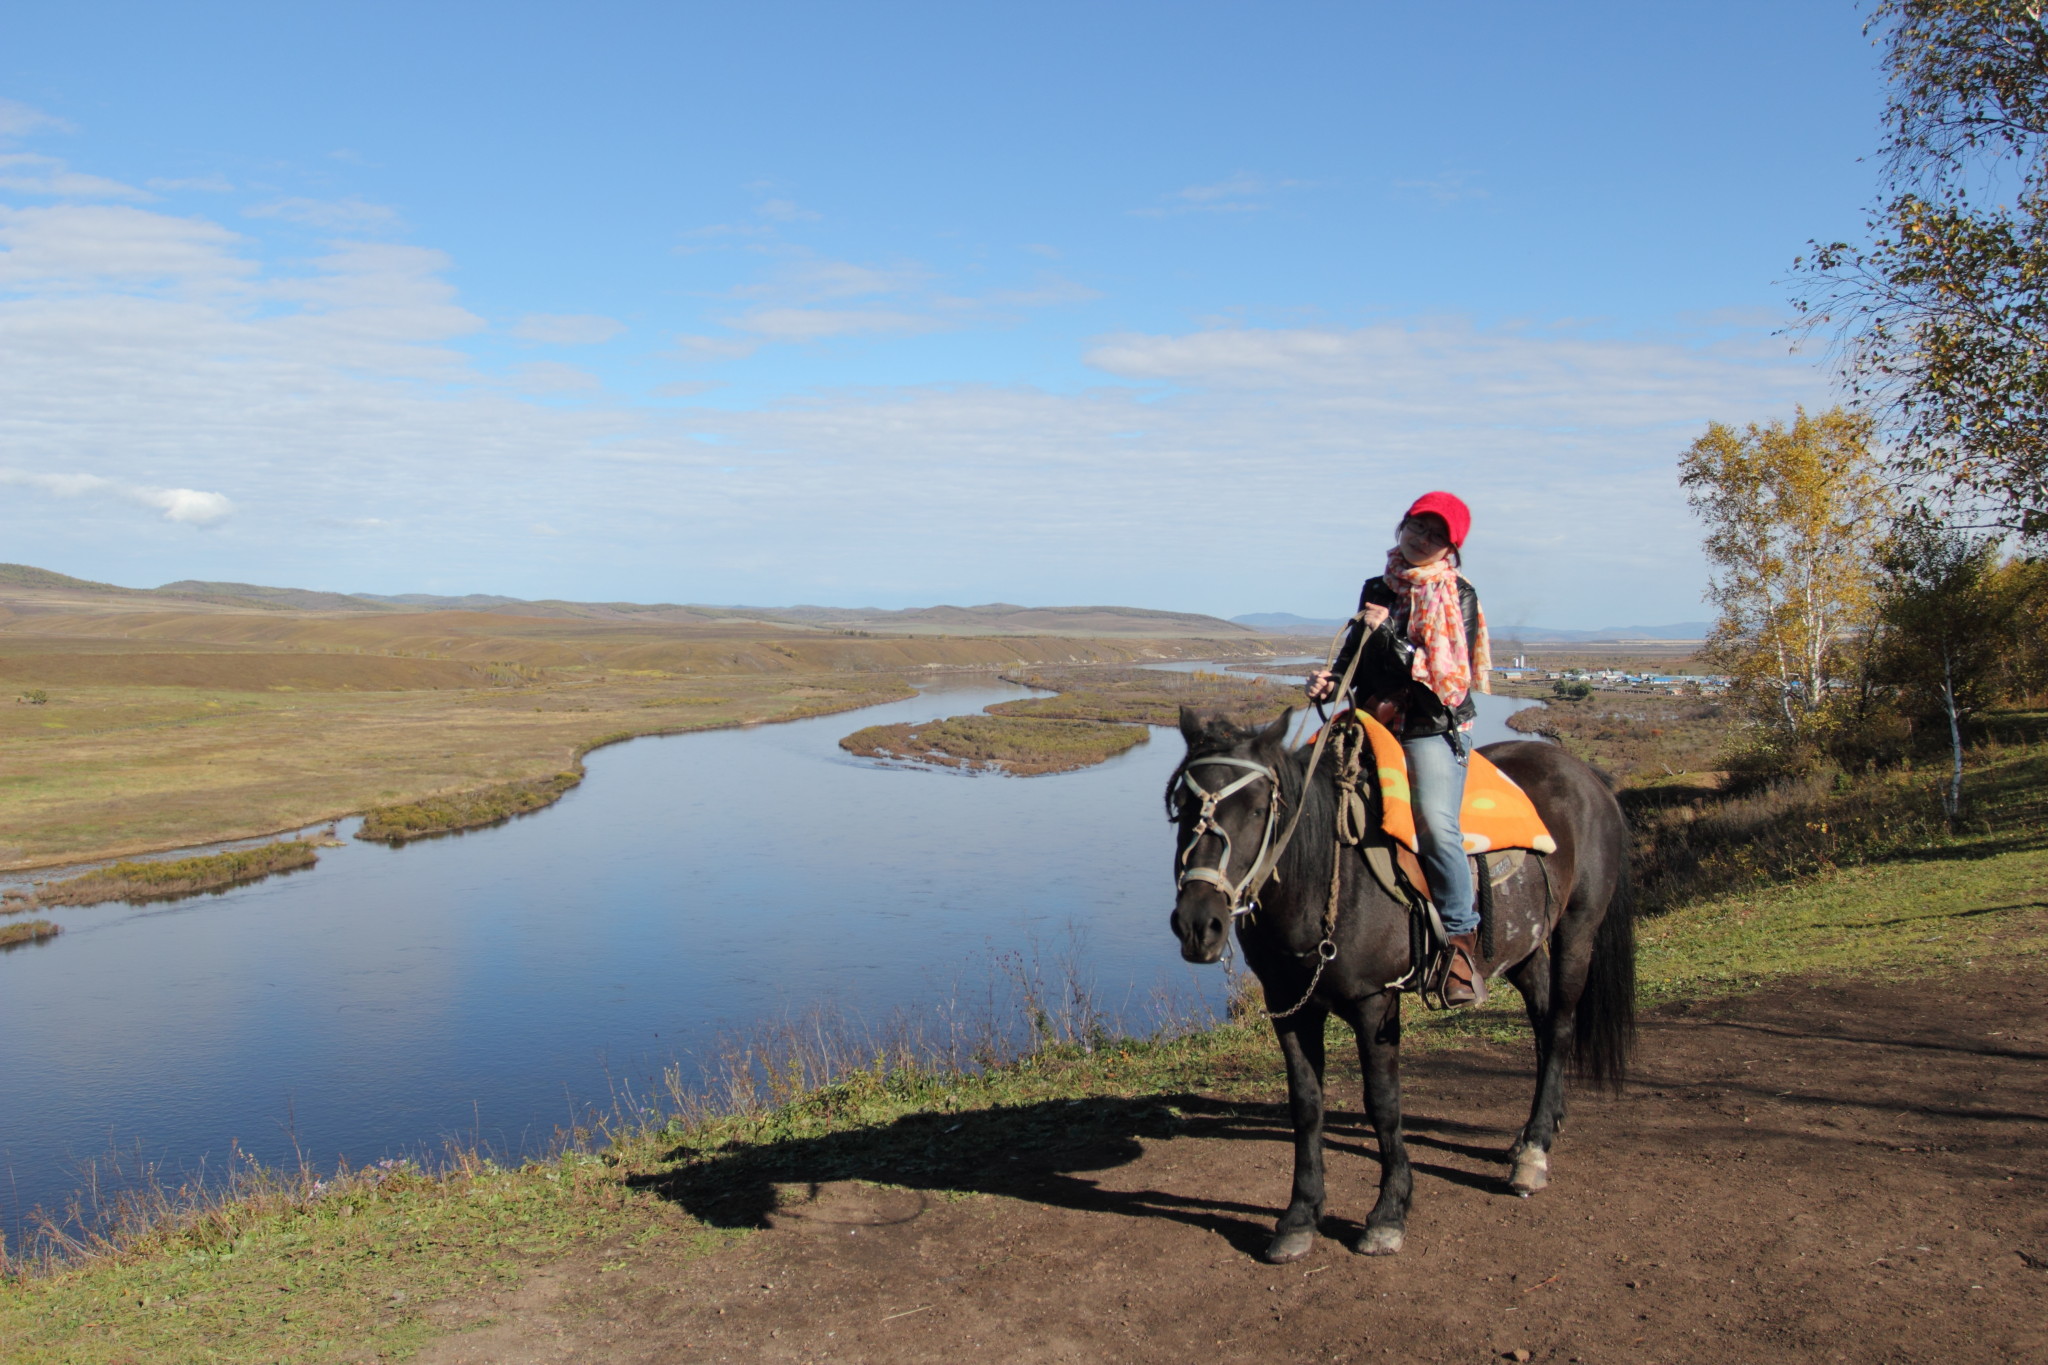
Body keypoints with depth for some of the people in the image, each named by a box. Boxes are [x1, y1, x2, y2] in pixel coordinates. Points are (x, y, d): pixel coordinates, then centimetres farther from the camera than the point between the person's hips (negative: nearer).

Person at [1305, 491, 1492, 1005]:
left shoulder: (1458, 597, -2)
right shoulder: (1376, 590, 14)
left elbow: (1449, 675, -12)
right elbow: (1358, 655, 22)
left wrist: (1390, 636, -15)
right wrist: (1330, 680, 1)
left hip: (1434, 730, -6)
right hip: (1373, 724, 6)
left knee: (1436, 824, -27)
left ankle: (1462, 939, -12)